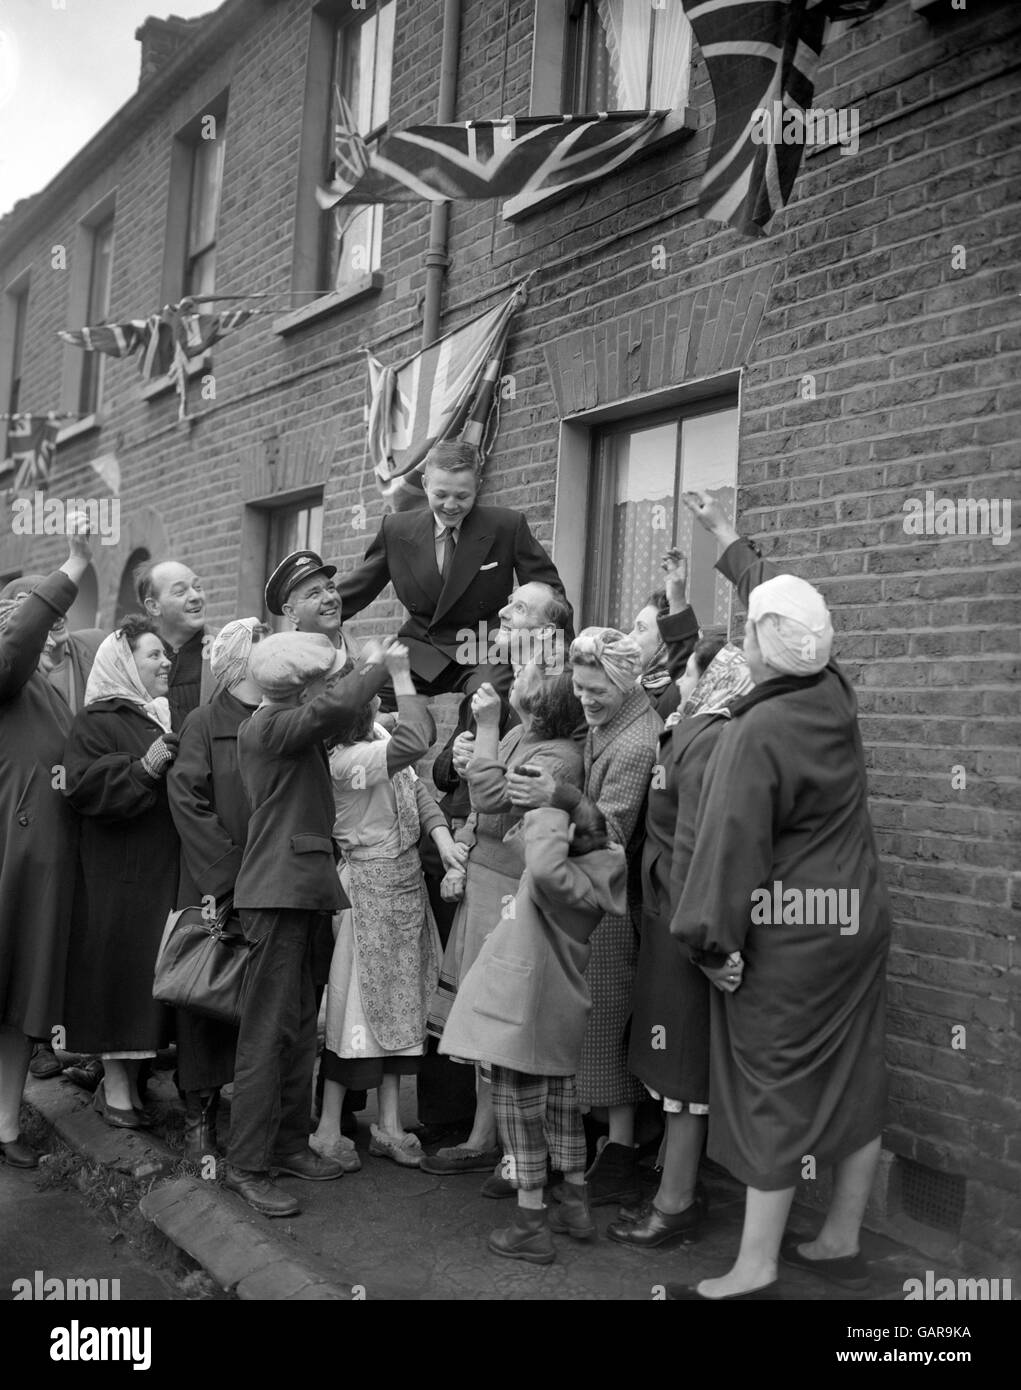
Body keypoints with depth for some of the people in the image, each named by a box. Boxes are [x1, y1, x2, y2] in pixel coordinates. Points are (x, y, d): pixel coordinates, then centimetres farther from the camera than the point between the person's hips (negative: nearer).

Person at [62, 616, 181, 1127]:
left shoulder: (169, 718, 18)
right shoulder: (96, 722, -4)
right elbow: (84, 786, -17)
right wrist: (144, 768, -24)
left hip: (167, 870, 7)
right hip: (119, 871, -7)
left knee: (149, 979, 9)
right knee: (120, 971, -3)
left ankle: (128, 1080, 19)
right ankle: (116, 1088, 8)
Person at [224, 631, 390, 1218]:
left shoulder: (288, 722, 16)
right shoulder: (267, 727, -16)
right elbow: (332, 708, -30)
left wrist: (365, 672, 11)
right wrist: (374, 666, -14)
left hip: (302, 890, 10)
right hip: (280, 891, -10)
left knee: (300, 1026, 15)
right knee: (268, 1032, -5)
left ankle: (290, 1143, 24)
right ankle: (247, 1165, 2)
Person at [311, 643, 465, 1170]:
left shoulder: (375, 737, 4)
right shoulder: (345, 759, -23)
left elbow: (416, 789, 6)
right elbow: (415, 742, -34)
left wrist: (442, 836, -8)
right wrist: (401, 674, -29)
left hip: (404, 879, 9)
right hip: (370, 884, -9)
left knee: (397, 1001, 13)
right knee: (360, 1001, 0)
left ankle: (389, 1125, 23)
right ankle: (328, 1129, 14)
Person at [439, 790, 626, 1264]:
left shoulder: (571, 880, -25)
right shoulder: (591, 874, 1)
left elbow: (545, 870, -48)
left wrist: (550, 816, -32)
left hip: (524, 1011, -10)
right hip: (558, 1011, 10)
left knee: (520, 1112, 3)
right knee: (560, 1104, 22)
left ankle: (531, 1226, 12)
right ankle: (575, 1207, 35)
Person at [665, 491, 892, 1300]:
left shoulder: (759, 733, -22)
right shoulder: (833, 697, 0)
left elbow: (734, 844, -21)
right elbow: (779, 600, 15)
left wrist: (715, 939, -12)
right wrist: (727, 540, 27)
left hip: (788, 933, -8)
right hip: (857, 919, 8)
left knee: (774, 1090, 1)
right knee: (854, 1078, 13)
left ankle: (756, 1270, 10)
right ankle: (842, 1243, 28)